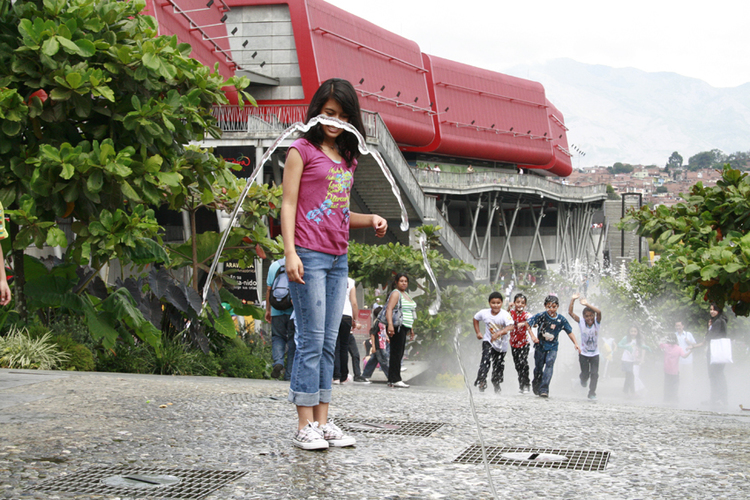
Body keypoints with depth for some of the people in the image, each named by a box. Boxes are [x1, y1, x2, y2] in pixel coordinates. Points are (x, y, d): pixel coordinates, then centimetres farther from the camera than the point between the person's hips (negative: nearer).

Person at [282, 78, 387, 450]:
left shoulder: (347, 157, 18)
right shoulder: (302, 149, 0)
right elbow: (288, 204, -5)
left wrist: (371, 220, 6)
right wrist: (290, 253, -15)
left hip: (338, 259, 7)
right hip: (308, 255, -7)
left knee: (328, 342, 6)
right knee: (311, 341, -7)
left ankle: (322, 421, 11)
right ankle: (305, 425, -3)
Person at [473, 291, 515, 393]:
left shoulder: (505, 314, -24)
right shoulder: (484, 313, -12)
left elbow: (511, 326, -41)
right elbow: (475, 318, 10)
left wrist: (498, 333, -53)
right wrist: (477, 333, 4)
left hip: (502, 345, 0)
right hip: (488, 341, 0)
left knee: (498, 366, 13)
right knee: (486, 360, -23)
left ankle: (496, 385, 35)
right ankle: (481, 382, -22)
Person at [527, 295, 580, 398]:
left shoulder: (561, 320, -7)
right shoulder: (541, 316, -12)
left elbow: (569, 332, 2)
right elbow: (528, 324, -8)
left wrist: (575, 343, -8)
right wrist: (532, 336, -19)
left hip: (552, 348, 0)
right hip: (540, 346, 0)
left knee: (549, 364, -20)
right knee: (538, 368, 8)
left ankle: (544, 390, -24)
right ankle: (536, 386, 36)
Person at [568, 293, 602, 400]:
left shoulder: (597, 323, -10)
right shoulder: (581, 322, -8)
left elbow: (599, 312, -29)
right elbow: (570, 312, -15)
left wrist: (587, 304, -33)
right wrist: (573, 300, -22)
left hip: (595, 354, 0)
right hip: (583, 353, 0)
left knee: (594, 374, -7)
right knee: (585, 374, 4)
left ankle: (592, 393, 5)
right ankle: (583, 382, 39)